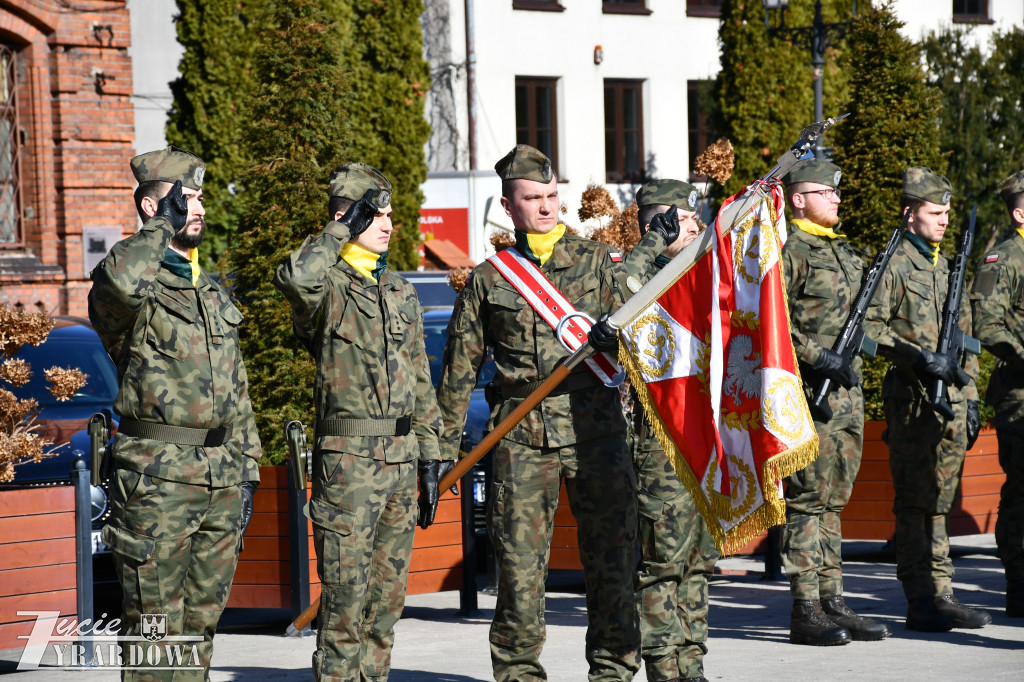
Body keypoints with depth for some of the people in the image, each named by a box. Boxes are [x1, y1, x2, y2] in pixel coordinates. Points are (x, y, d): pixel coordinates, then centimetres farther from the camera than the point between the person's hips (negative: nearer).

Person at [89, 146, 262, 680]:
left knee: (201, 619, 9)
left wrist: (246, 471, 17)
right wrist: (161, 226, -16)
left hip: (221, 478, 7)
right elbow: (120, 282, -33)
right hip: (157, 478, -7)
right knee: (156, 624, -6)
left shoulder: (212, 295, 20)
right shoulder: (135, 285, -5)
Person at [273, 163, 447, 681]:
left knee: (386, 601, 10)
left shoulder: (400, 293, 17)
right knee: (346, 600, -7)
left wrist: (430, 460, 14)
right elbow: (294, 279, -32)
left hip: (400, 459, 7)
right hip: (348, 459, -7)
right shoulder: (327, 288, -5)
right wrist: (344, 230, -18)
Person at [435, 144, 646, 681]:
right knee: (519, 563, -1)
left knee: (611, 557, -1)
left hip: (596, 429, 0)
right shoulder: (488, 279, 11)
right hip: (522, 439, 0)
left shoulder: (598, 260, 10)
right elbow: (459, 368, 15)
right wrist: (444, 444, 12)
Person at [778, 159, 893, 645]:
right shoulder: (788, 252, -9)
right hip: (807, 392, -8)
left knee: (833, 500, 10)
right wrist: (819, 357, -22)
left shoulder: (844, 252, 18)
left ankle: (833, 603, 14)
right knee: (807, 500, -7)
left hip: (846, 390, 8)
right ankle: (806, 611, -6)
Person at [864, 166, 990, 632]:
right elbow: (869, 328, -12)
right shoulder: (894, 265, -5)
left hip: (951, 400, 7)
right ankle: (920, 602, -3)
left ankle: (941, 595, 12)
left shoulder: (948, 265, 17)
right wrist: (919, 356, -20)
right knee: (914, 502, -4)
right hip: (911, 399, -7)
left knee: (939, 502, 9)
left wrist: (970, 397, 17)